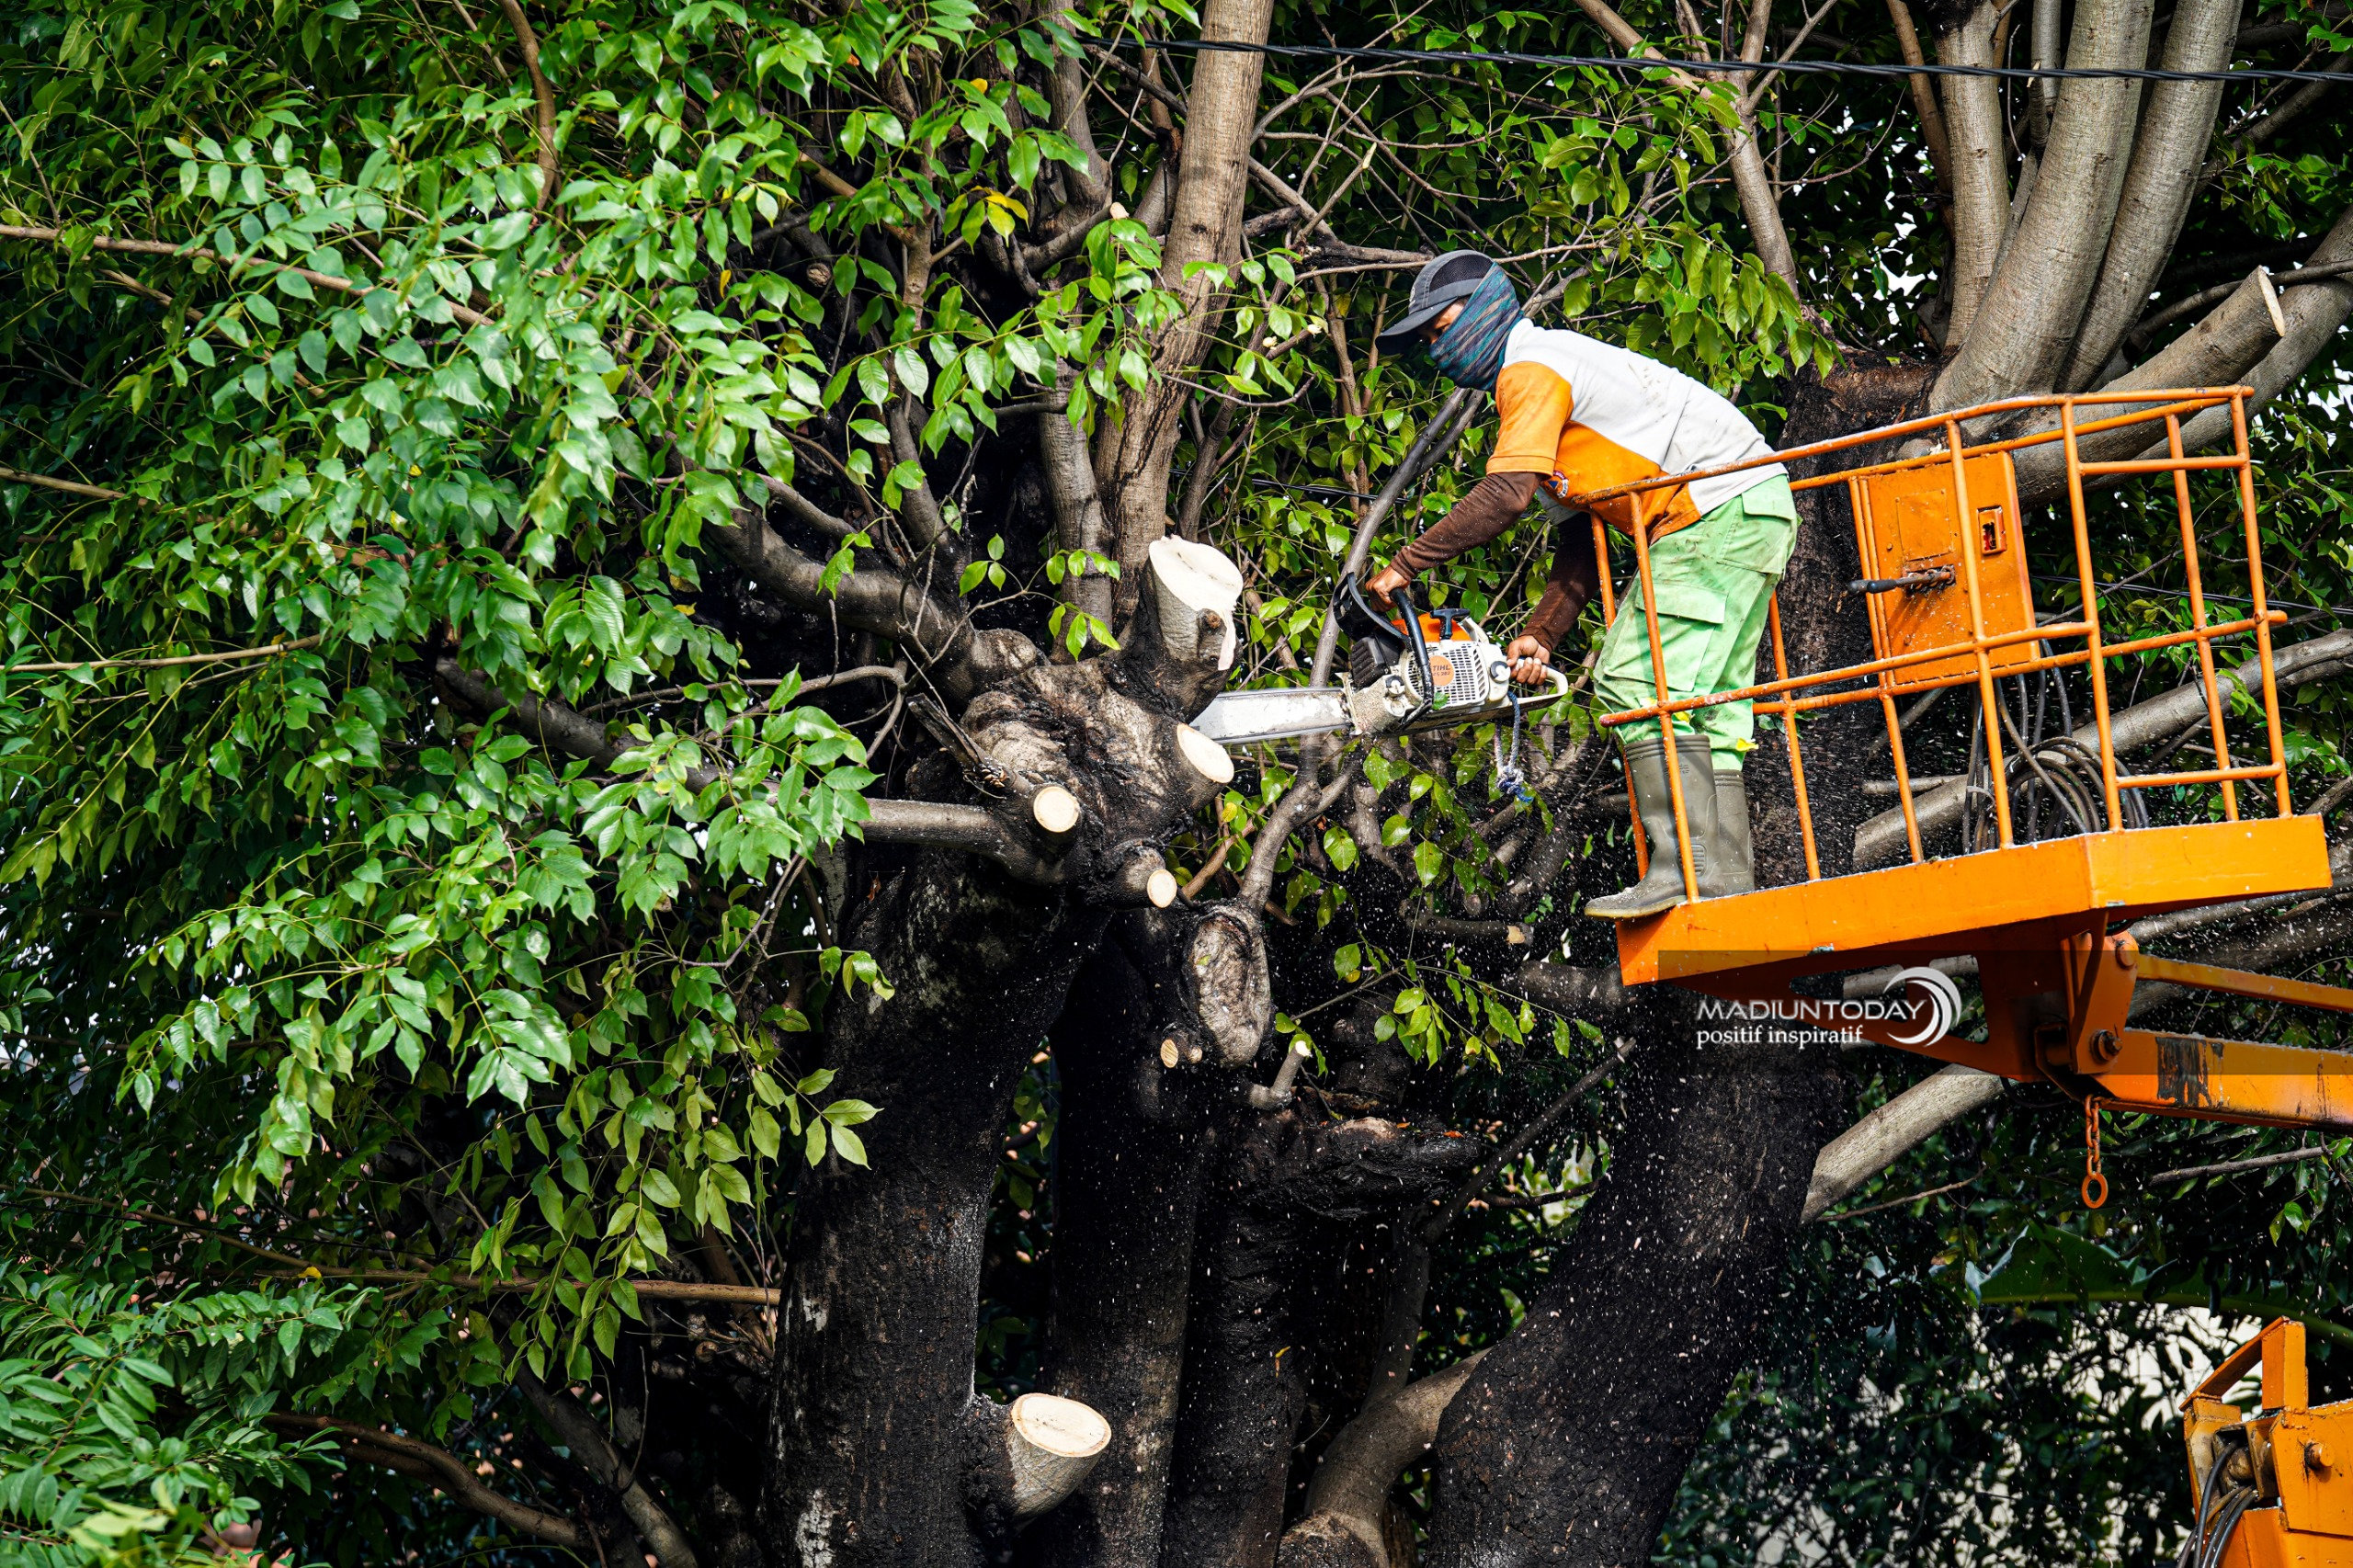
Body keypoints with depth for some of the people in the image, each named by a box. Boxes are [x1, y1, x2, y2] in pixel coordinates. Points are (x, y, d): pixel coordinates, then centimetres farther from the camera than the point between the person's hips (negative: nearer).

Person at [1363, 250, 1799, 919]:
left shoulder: (1532, 366, -6)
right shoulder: (1560, 371, 26)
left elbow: (1505, 495, -20)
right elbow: (1580, 540, 21)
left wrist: (1404, 565, -14)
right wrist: (1541, 637, 12)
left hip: (1717, 511, -11)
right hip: (1755, 513, 11)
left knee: (1640, 683, -15)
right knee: (1706, 702, 8)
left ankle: (1687, 870, -21)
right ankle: (1728, 882, 4)